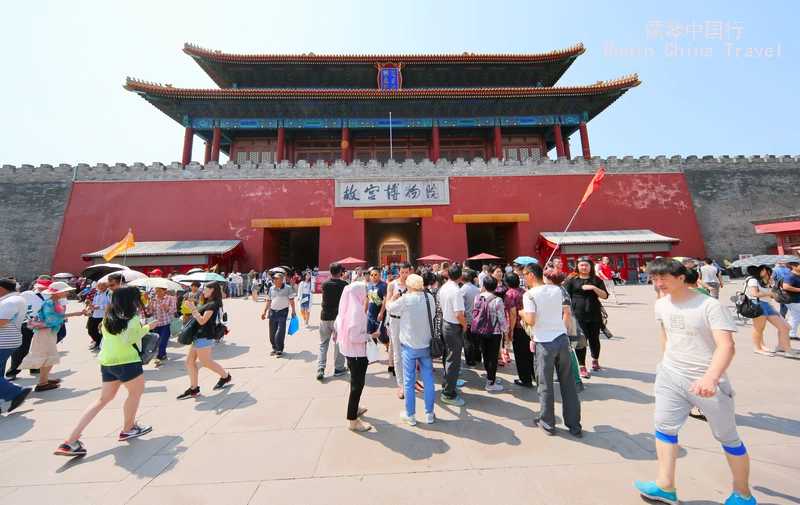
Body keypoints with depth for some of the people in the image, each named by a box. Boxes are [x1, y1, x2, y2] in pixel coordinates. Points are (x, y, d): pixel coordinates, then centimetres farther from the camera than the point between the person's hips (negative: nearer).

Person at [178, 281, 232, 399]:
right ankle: (193, 388, 16)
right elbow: (199, 316, 15)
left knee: (205, 362, 0)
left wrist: (193, 309, -17)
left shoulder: (213, 304, -16)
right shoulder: (208, 303, 15)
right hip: (197, 336, 10)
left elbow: (202, 321, -19)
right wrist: (193, 307, 10)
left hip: (204, 337, -10)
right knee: (189, 361, 8)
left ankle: (226, 376, 17)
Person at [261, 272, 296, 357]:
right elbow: (268, 301, 15)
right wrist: (264, 311, 13)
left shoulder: (287, 288, -5)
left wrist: (293, 311, -4)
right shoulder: (271, 289, 8)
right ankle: (274, 348, 27)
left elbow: (291, 300, -2)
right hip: (272, 312, 5)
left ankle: (279, 350, 8)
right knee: (272, 332, 10)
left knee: (280, 332, -6)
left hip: (283, 312, -4)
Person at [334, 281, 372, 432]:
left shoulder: (347, 307, 1)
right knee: (357, 384, 5)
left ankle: (355, 407, 44)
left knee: (356, 381, 26)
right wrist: (369, 336, -15)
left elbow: (336, 324, 11)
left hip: (350, 350, 9)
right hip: (357, 352, -9)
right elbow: (355, 336, -27)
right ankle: (352, 420, 20)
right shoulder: (356, 310, -26)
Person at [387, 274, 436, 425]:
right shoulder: (430, 297, -6)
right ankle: (429, 414, 29)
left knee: (409, 381, 12)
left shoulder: (405, 299, -17)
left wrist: (395, 296, 18)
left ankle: (410, 415, 26)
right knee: (428, 380, 15)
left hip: (409, 346, -3)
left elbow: (389, 306, 0)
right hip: (427, 344, 4)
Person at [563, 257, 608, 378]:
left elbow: (605, 296, 0)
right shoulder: (571, 279, 1)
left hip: (594, 314, 3)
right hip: (578, 314, -3)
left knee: (594, 338, 14)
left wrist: (593, 287, -16)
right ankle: (582, 366, 7)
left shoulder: (596, 280, 8)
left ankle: (595, 360, 40)